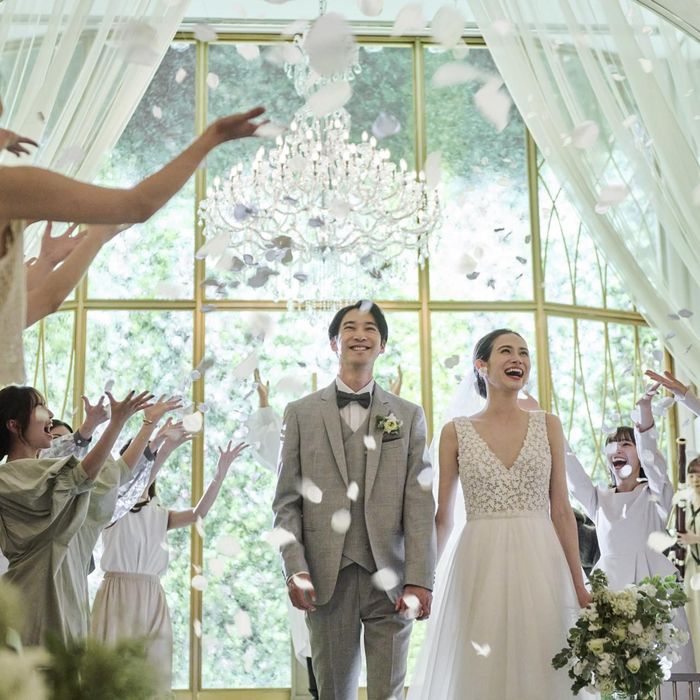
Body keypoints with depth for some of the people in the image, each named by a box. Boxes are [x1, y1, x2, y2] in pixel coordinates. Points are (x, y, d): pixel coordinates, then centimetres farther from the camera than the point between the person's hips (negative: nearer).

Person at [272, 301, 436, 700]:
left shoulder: (409, 416, 10)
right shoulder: (302, 413, 9)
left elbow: (419, 505, 2)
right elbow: (287, 502, 4)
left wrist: (421, 579, -7)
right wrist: (295, 570, -7)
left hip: (391, 580, 0)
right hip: (328, 579, 0)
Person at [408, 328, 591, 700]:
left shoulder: (548, 425, 7)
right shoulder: (455, 431, 3)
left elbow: (561, 510, 7)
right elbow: (442, 518, 8)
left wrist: (579, 584, 4)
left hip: (539, 565, 1)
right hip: (479, 568, -1)